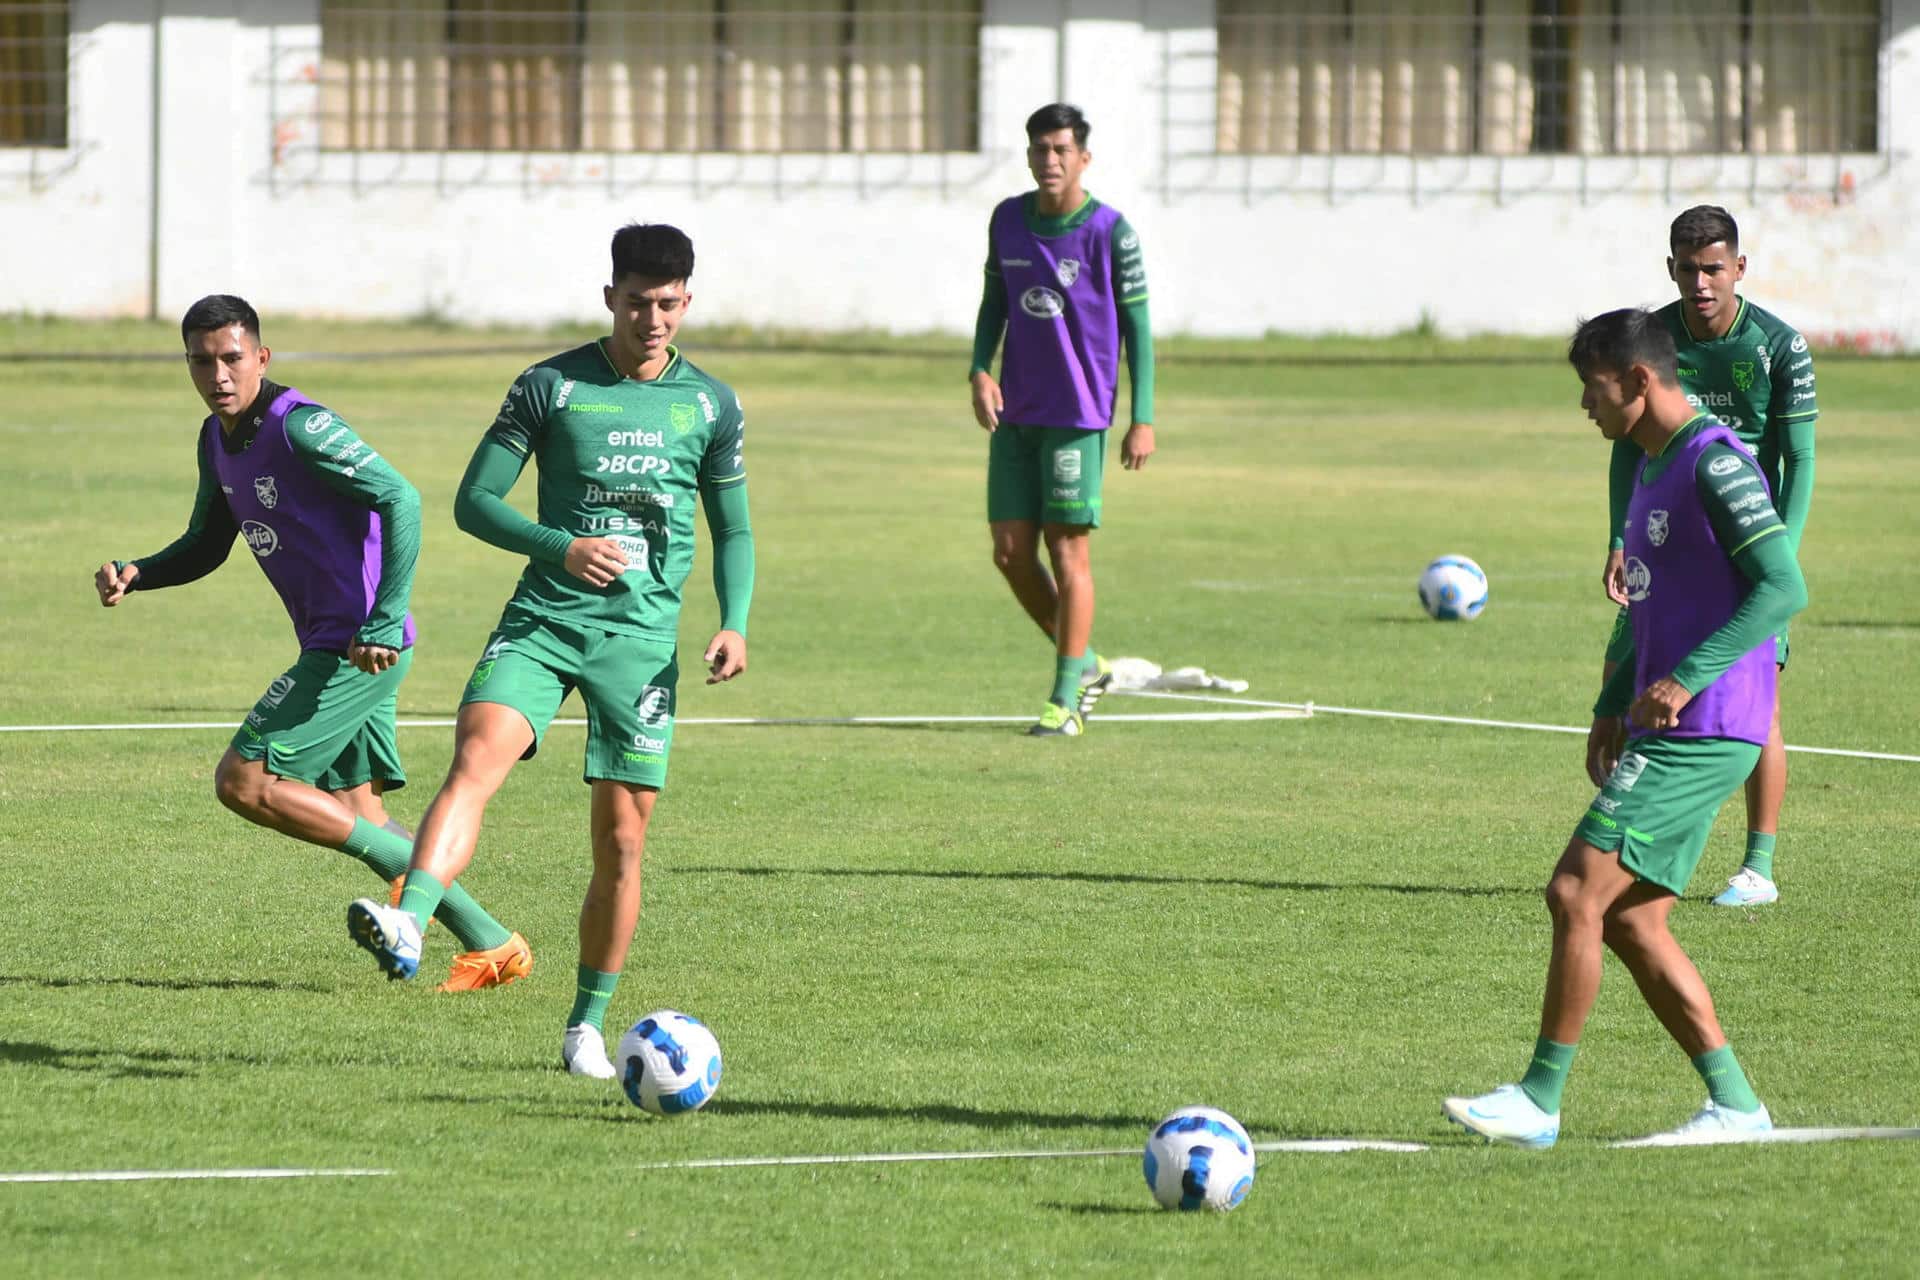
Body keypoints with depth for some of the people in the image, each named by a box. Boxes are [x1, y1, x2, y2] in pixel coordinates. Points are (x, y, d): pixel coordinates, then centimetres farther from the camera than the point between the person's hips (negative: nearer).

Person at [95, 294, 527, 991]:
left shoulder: (299, 427, -17)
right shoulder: (217, 439, 11)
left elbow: (399, 498, -24)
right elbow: (206, 545, 23)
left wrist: (386, 621, -28)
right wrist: (133, 574, 3)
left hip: (363, 647, -10)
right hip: (333, 645, 10)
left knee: (242, 782, -11)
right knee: (357, 816, 12)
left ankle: (412, 867, -6)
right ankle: (491, 945, 16)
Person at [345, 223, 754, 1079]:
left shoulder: (712, 406, 8)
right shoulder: (551, 387, 1)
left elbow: (733, 529, 17)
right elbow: (474, 502, 1)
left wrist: (734, 623, 0)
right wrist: (560, 548, -15)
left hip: (643, 634, 2)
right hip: (543, 618, -2)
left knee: (621, 839, 2)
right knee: (476, 758, -27)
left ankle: (588, 1024, 16)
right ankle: (408, 925, -46)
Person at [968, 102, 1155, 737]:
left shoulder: (1110, 232, -9)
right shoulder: (1007, 219, 7)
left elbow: (1137, 323, -5)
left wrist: (1143, 419, -8)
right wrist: (980, 370, 0)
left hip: (1078, 414, -6)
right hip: (1015, 413, 6)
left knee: (1067, 549, -5)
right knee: (1011, 551, 4)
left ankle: (1066, 698, 2)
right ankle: (1084, 664, 23)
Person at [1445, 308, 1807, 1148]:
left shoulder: (1716, 466, -14)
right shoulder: (1653, 469, 17)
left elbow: (1783, 588, -21)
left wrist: (1685, 678, -27)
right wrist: (1612, 707, 19)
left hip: (1699, 734, -10)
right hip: (1666, 732, 10)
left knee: (1577, 894, -12)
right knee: (1630, 921, 8)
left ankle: (1539, 1101, -7)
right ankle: (1733, 1103, 10)